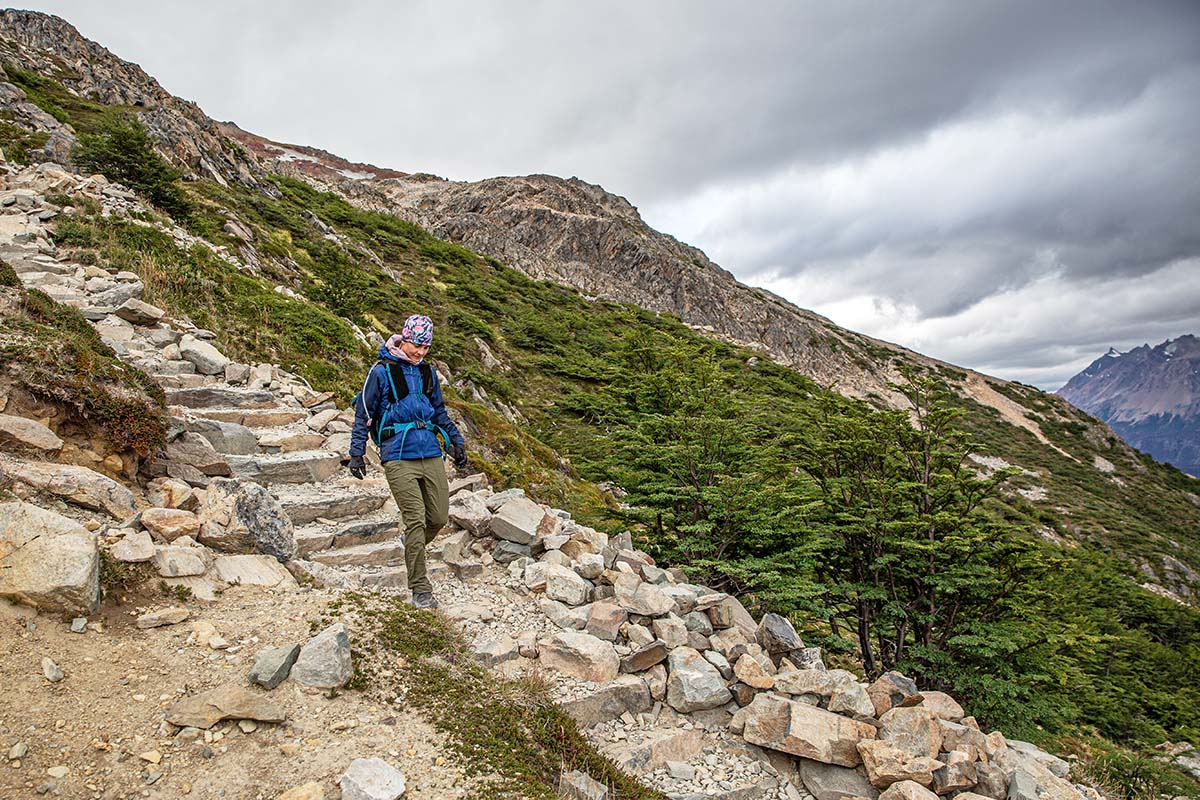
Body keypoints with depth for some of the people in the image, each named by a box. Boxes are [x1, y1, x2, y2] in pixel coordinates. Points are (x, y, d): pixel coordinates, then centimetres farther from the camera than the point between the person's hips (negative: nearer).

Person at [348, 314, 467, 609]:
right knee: (416, 520, -7)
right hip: (399, 457, -5)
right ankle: (420, 590, 4)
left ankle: (412, 548, 37)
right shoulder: (382, 371, -3)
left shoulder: (427, 372, 13)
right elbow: (363, 413, 0)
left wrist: (456, 440, 21)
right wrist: (356, 453, -4)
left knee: (439, 517, 5)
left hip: (431, 454, 5)